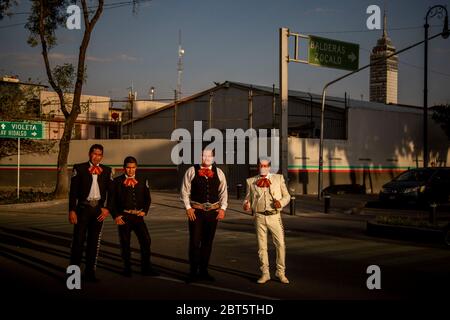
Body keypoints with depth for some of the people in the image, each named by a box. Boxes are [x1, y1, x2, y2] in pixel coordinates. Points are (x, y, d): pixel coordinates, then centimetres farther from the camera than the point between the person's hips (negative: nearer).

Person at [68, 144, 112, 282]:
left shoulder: (107, 171, 7)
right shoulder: (79, 168, -1)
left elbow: (110, 191, 8)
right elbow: (73, 191, -3)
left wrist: (107, 208, -3)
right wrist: (72, 210, -8)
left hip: (99, 209, 3)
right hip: (83, 208, -3)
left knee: (94, 242, 8)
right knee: (78, 240, -3)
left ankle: (90, 272, 17)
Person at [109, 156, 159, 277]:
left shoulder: (142, 180, 7)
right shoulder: (117, 181, 2)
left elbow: (147, 198, 13)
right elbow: (112, 200, 3)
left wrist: (144, 211, -2)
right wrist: (116, 215, -6)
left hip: (138, 215, 2)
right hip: (123, 216, -1)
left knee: (146, 240, -5)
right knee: (125, 243, 4)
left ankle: (146, 268, 7)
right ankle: (127, 269, 18)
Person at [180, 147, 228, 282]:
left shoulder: (219, 173, 7)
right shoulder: (191, 171, -1)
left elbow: (223, 192, 9)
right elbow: (185, 191, 0)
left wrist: (223, 208, 0)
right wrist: (188, 207, -7)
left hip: (213, 210, 3)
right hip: (196, 210, -3)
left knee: (208, 242, 10)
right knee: (194, 242, -4)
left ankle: (203, 271, 21)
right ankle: (193, 272, 6)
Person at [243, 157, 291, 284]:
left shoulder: (278, 178, 9)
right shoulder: (251, 181, 10)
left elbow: (286, 196, 10)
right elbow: (248, 197, 11)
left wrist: (281, 202, -11)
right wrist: (246, 205, -12)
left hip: (274, 216, -1)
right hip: (259, 217, 1)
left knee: (280, 244, -5)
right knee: (262, 246, 6)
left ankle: (281, 272, 11)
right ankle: (265, 273, 17)